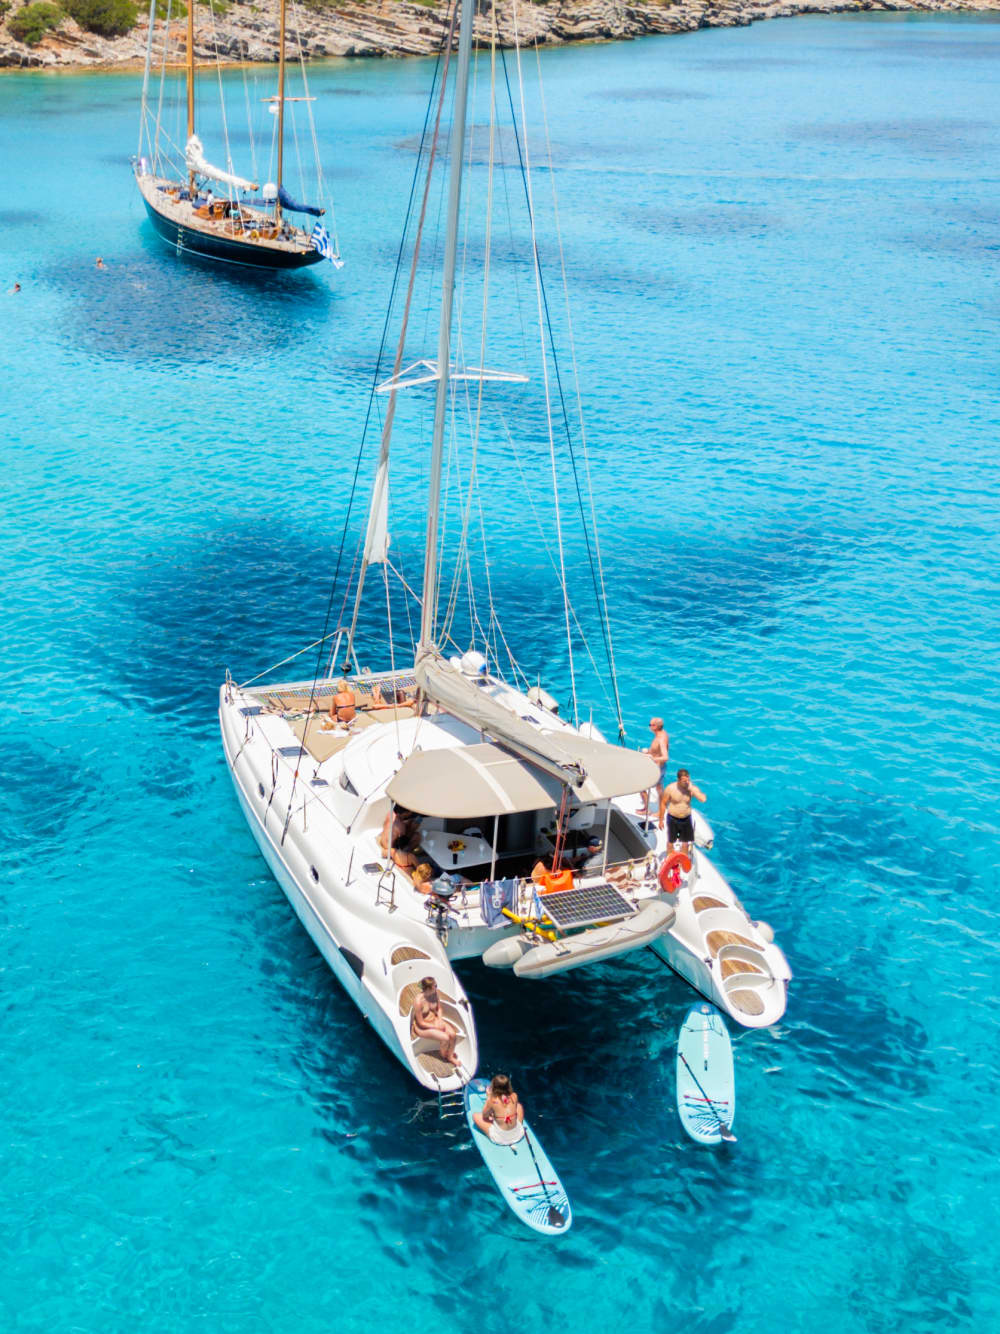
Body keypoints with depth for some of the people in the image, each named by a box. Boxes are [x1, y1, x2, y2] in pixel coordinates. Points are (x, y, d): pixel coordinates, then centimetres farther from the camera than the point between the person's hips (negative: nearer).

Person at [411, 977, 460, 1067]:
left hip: (434, 1020, 6)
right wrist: (436, 1027, -15)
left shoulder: (435, 994, -11)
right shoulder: (418, 1002, -30)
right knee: (445, 1038, -22)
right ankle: (442, 1053, 12)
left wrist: (440, 1020, -8)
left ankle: (450, 1057, 9)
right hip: (422, 1026, -6)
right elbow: (421, 1023, -20)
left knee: (453, 1034, -15)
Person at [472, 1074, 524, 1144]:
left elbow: (484, 1116, -1)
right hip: (518, 1136, 3)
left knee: (475, 1115, 14)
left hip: (499, 1139, -3)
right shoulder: (514, 1096, -11)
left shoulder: (492, 1100, -20)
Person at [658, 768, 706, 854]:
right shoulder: (670, 789, -18)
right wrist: (660, 820, -4)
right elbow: (663, 803, -7)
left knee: (686, 843, 15)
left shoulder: (691, 788, -13)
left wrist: (692, 789, -28)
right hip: (672, 819, -2)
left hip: (686, 819, 2)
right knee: (670, 842, 15)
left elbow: (703, 799, -27)